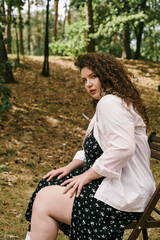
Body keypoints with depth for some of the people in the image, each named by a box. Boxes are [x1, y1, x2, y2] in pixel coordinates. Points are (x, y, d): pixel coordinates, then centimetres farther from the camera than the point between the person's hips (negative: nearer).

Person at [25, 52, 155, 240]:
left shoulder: (110, 102, -17)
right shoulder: (107, 102, 17)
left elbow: (123, 149, -30)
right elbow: (96, 148, 20)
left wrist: (86, 176, -20)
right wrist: (70, 167, 8)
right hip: (113, 181, 11)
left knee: (44, 200, -10)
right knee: (48, 185, 12)